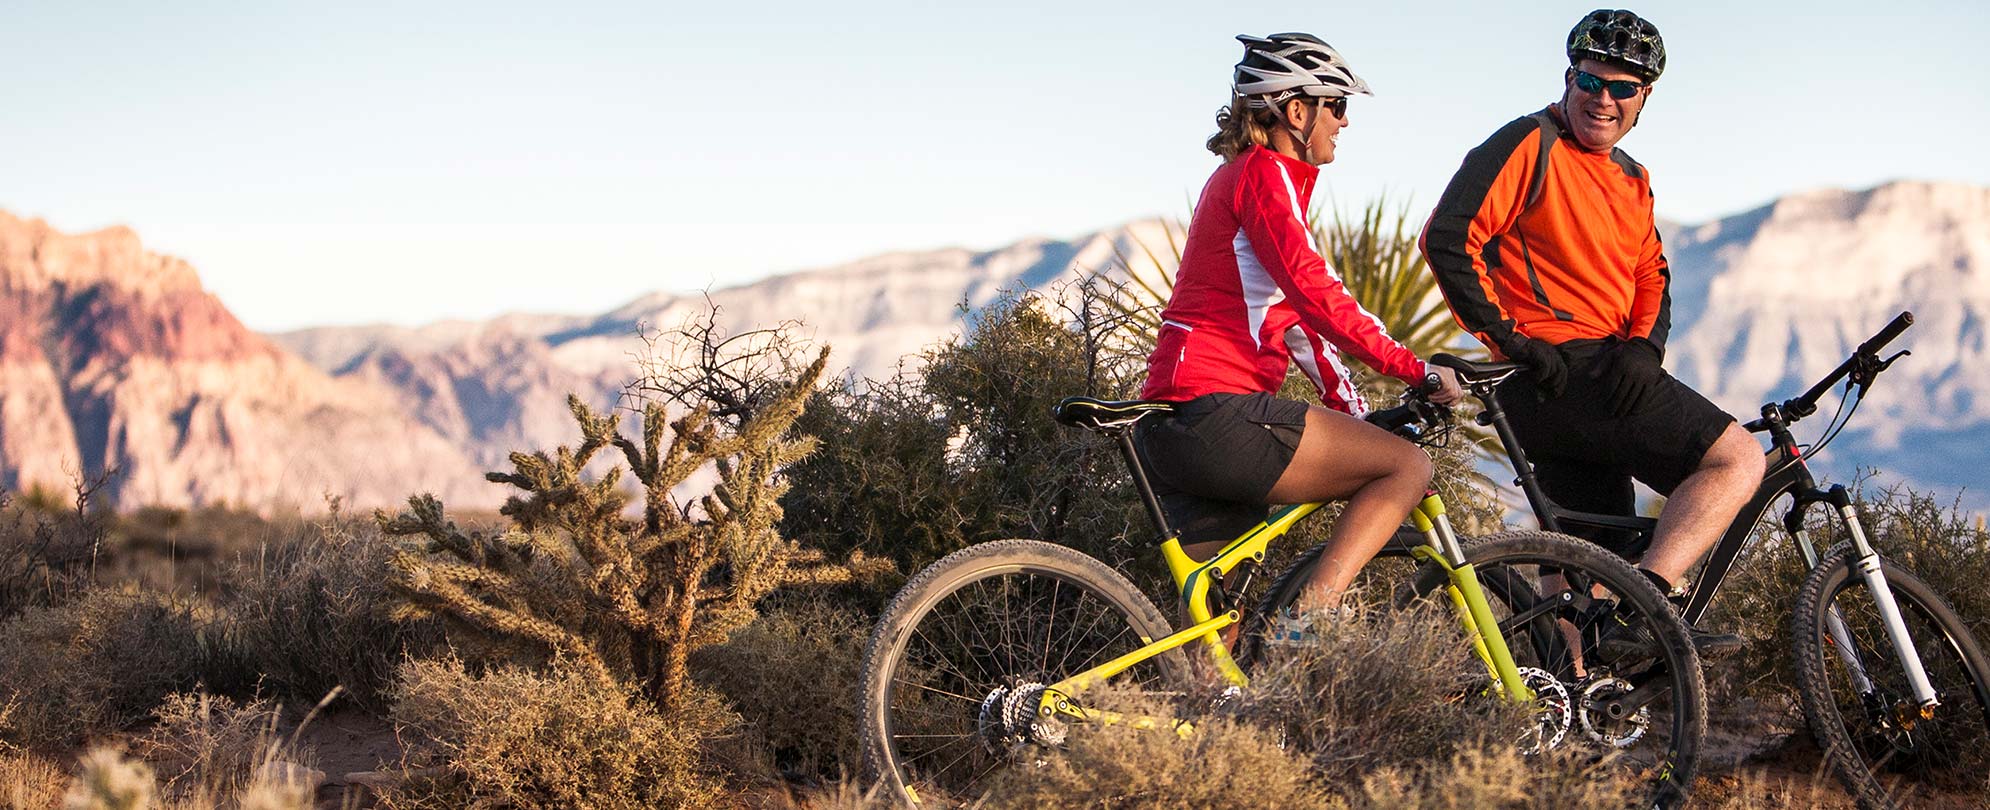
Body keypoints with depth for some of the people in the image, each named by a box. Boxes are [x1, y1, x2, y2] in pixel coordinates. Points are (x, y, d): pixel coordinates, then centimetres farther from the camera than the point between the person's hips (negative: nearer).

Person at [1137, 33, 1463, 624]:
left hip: (1178, 430, 11)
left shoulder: (1238, 177, 26)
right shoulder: (1264, 174, -6)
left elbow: (1296, 315, 29)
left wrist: (1355, 414, 25)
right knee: (1409, 467, -8)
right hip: (1217, 415, -11)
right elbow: (1317, 294, -18)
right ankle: (1306, 621, -21)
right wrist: (1418, 371, -14)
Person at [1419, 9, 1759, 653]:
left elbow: (1650, 276, 14)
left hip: (1608, 375, 9)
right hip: (1559, 373, -9)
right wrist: (1512, 341, -18)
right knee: (1738, 460, -17)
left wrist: (1644, 344, -7)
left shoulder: (1632, 180, 22)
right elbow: (1447, 239, -15)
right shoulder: (1530, 145, -5)